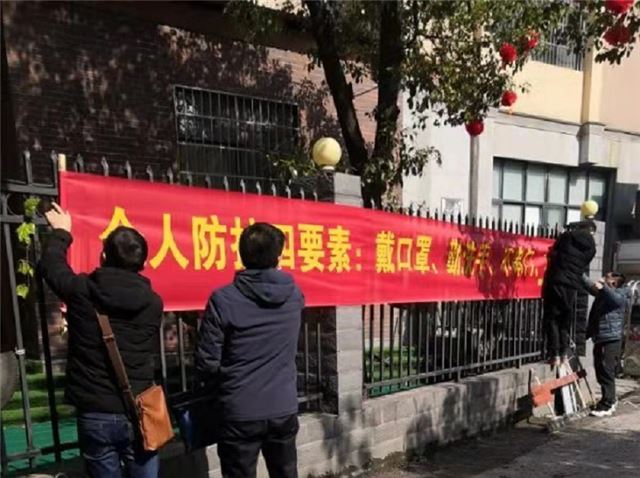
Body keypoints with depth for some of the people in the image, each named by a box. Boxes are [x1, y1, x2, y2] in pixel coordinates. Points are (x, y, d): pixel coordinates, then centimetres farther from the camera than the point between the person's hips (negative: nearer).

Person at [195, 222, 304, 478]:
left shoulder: (223, 300, -14)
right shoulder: (294, 295, -2)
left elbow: (207, 363, -11)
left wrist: (217, 385, 10)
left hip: (239, 414, -3)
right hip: (284, 410, 3)